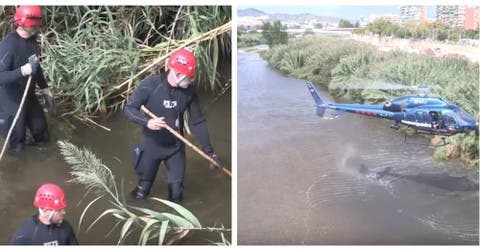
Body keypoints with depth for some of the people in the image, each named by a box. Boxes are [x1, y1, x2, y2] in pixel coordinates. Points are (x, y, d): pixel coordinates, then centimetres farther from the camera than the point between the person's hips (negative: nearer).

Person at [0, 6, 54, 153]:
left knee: (43, 138, 21)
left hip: (29, 97, 8)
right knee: (17, 146, 8)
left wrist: (45, 91, 17)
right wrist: (23, 71, -43)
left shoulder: (31, 39, -1)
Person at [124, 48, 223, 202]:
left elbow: (198, 121, -1)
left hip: (176, 147, 3)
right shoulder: (150, 84, -20)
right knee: (142, 191, 12)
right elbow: (129, 108, -15)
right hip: (151, 145, -2)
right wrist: (147, 122, -35)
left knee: (176, 193, 6)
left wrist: (208, 150, -2)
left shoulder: (188, 92, -9)